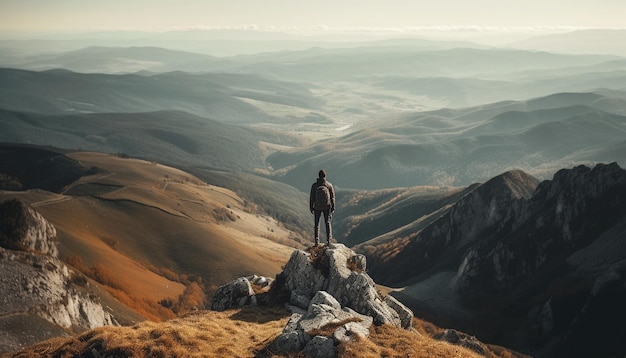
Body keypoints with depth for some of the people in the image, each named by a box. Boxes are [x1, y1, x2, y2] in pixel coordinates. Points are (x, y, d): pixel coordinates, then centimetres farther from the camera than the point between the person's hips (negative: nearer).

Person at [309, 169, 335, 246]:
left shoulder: (314, 185, -11)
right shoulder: (329, 185, -9)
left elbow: (312, 197, -6)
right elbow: (332, 197, -4)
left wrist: (311, 208, 5)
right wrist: (333, 208, 5)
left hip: (317, 207, 0)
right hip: (327, 207, 0)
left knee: (317, 224, 11)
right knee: (327, 223, 13)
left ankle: (317, 241, 7)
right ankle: (328, 239, 8)